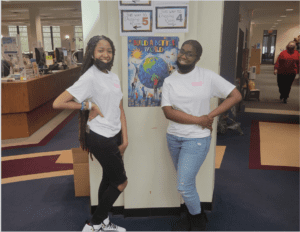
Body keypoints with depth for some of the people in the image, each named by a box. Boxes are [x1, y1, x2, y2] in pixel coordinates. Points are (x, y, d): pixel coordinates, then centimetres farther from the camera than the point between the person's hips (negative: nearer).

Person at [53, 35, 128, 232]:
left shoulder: (114, 77, 9)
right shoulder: (90, 77, -16)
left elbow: (120, 110, 9)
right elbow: (58, 103, -20)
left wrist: (125, 140, 5)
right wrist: (88, 106, -16)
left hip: (114, 136, 8)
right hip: (100, 138, -8)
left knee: (108, 179, 18)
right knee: (121, 182, 3)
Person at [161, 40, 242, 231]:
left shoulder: (207, 77, -7)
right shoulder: (169, 81, 1)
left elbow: (236, 96, -8)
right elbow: (168, 112, -10)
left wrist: (210, 116, -14)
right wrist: (199, 120, -17)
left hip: (197, 139, -4)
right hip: (174, 137, 4)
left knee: (184, 186, -7)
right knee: (186, 182, 18)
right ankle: (194, 214, 44)